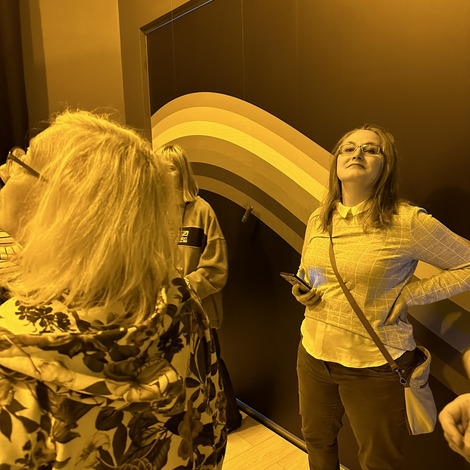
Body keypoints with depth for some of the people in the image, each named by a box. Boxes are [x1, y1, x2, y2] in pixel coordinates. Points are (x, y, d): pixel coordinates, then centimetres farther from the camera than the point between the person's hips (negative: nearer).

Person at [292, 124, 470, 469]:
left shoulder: (408, 222, -18)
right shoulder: (318, 220, 0)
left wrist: (408, 296, -15)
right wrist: (303, 291, -4)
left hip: (375, 366, -4)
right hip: (313, 354, 5)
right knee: (317, 441, 26)